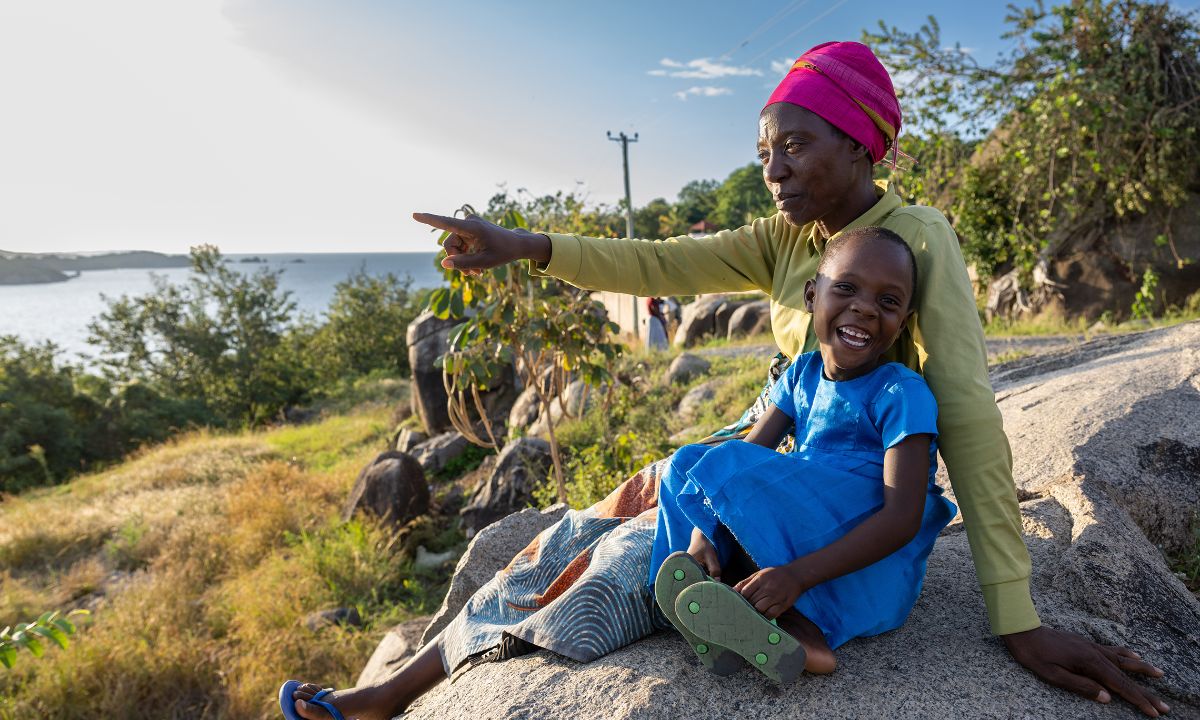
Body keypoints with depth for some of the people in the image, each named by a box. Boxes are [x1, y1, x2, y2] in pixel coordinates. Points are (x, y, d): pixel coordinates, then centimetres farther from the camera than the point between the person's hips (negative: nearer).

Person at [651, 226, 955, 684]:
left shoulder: (901, 394, -16)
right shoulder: (803, 374, 4)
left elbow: (903, 517, -24)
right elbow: (751, 448, -1)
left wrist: (798, 575, -33)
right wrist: (700, 537, -17)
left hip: (872, 573, -7)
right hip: (797, 552, 7)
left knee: (726, 468, -22)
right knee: (687, 461, -3)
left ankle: (803, 625, -23)